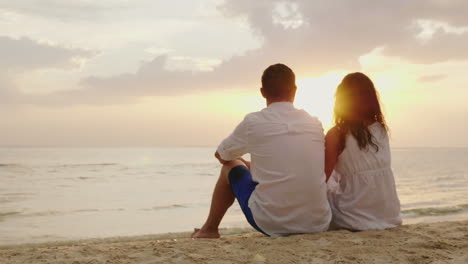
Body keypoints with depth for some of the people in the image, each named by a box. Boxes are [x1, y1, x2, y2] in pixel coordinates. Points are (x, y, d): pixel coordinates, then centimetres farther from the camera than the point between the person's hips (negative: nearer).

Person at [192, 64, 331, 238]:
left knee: (231, 166, 21)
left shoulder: (253, 122, -5)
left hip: (271, 224, -3)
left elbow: (221, 156, 13)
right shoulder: (315, 124, 6)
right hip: (318, 224, 4)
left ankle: (209, 229, 35)